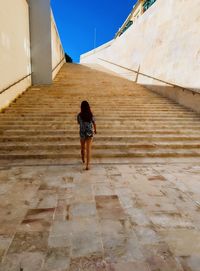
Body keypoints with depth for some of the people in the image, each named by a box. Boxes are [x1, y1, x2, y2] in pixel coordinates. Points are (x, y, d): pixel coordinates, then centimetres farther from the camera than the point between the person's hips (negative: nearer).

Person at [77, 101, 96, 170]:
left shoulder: (79, 115, -10)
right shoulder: (91, 115, -7)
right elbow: (94, 124, 6)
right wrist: (95, 130, 23)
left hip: (82, 133, 0)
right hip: (90, 133, 0)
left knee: (82, 147, 23)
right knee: (88, 149, 2)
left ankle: (83, 160, 47)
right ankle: (87, 165, -3)